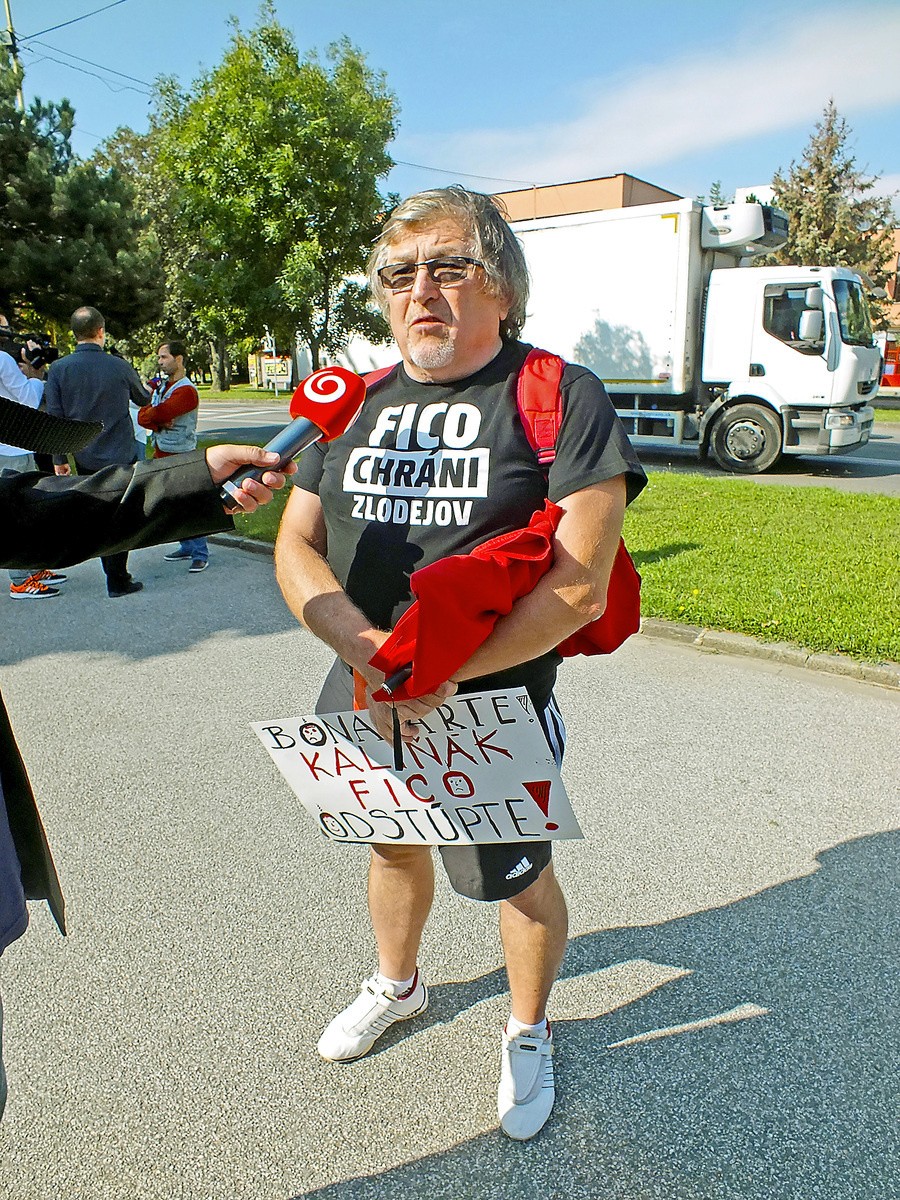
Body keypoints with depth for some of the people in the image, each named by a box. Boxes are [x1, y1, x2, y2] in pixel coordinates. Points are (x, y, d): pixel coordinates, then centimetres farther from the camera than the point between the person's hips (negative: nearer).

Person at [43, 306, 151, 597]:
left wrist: (59, 459, 5)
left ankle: (116, 575, 24)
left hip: (86, 458, 2)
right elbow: (143, 399, 12)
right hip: (121, 455, -2)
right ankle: (118, 581, 8)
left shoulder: (58, 369, -5)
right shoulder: (120, 366, -8)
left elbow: (54, 418, -4)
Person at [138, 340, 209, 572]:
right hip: (161, 455, 9)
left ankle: (200, 555, -2)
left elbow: (161, 413, -24)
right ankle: (186, 548, 25)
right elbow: (143, 416, 4)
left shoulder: (186, 390, -12)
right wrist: (160, 423, -16)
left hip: (181, 456, -8)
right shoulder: (160, 386, 14)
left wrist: (150, 415, -2)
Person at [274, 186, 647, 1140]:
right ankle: (397, 984, 56)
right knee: (392, 846, 26)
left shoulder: (562, 397, -13)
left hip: (492, 712, -4)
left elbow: (580, 584, -20)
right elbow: (295, 546, -2)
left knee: (518, 878, 15)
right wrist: (366, 650, -20)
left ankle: (528, 1034, 46)